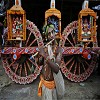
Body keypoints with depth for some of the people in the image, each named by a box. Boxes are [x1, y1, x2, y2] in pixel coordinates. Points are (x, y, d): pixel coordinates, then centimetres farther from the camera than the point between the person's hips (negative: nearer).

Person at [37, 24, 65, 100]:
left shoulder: (59, 49, -18)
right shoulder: (45, 48, -6)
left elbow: (56, 69, -28)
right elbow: (40, 63, 5)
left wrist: (45, 56, -29)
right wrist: (42, 57, -15)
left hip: (52, 82, -3)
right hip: (44, 81, 3)